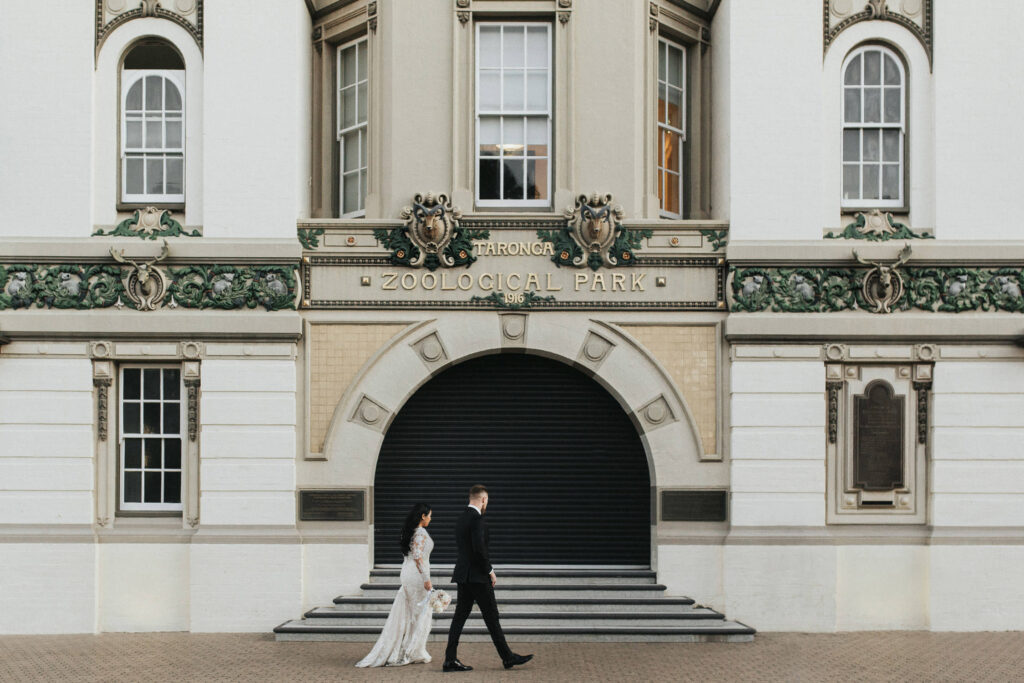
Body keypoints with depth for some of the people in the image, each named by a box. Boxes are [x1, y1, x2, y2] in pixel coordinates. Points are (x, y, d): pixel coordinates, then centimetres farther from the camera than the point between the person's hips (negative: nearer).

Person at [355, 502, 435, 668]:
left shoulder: (410, 531, 14)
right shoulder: (421, 533, -13)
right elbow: (418, 556, -21)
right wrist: (426, 579, -22)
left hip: (407, 572, 9)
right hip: (417, 574, -9)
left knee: (406, 612, 11)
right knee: (421, 613, 1)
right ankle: (412, 653, 4)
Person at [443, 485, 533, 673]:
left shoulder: (461, 518, 14)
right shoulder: (477, 518, -15)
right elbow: (479, 548, -23)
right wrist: (490, 571, -12)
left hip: (463, 575, 9)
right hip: (477, 576, -9)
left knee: (460, 615, 6)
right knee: (491, 616, -1)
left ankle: (450, 659, 3)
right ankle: (507, 657, 8)